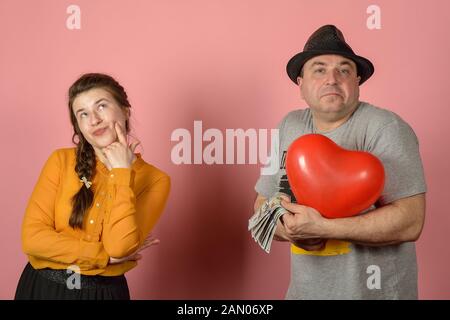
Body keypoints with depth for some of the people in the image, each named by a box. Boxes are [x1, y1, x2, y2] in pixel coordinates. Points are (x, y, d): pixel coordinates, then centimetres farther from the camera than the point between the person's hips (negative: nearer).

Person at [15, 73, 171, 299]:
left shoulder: (153, 179, -11)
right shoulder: (61, 161, -6)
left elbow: (119, 246, -22)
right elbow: (32, 237, -12)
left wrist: (121, 171, -20)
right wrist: (106, 256, -16)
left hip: (104, 291, -1)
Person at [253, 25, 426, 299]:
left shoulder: (385, 128, -16)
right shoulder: (289, 127, -1)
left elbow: (410, 222, -22)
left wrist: (321, 228, -27)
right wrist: (291, 230, -16)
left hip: (374, 291, -4)